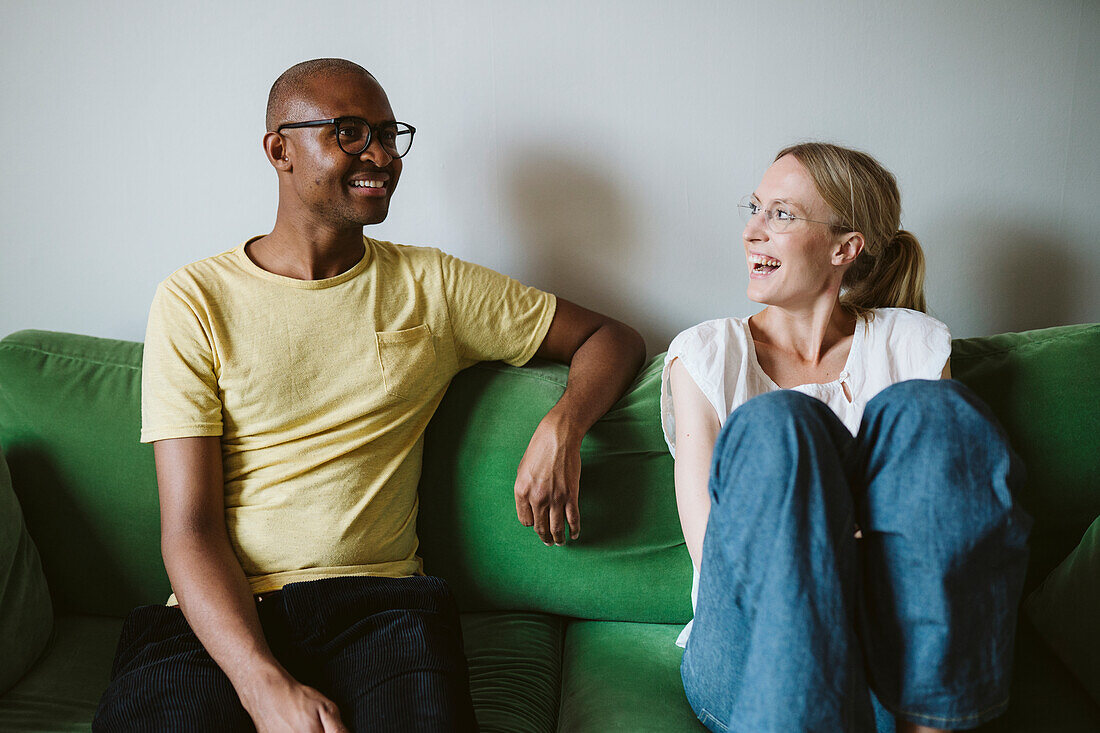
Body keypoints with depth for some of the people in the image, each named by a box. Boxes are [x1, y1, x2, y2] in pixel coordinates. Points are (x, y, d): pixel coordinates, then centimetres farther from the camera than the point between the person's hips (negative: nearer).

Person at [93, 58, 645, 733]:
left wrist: (562, 427, -8)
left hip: (378, 601, 1)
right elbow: (190, 527, -4)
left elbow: (612, 337, 15)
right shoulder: (196, 299, 3)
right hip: (219, 615, 0)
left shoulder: (431, 285, 9)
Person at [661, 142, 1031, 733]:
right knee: (775, 423, -26)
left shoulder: (914, 344, 10)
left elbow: (946, 519, 0)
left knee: (925, 408, -21)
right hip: (750, 656, -1)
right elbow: (712, 549, -5)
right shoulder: (705, 353, 5)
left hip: (901, 654, 2)